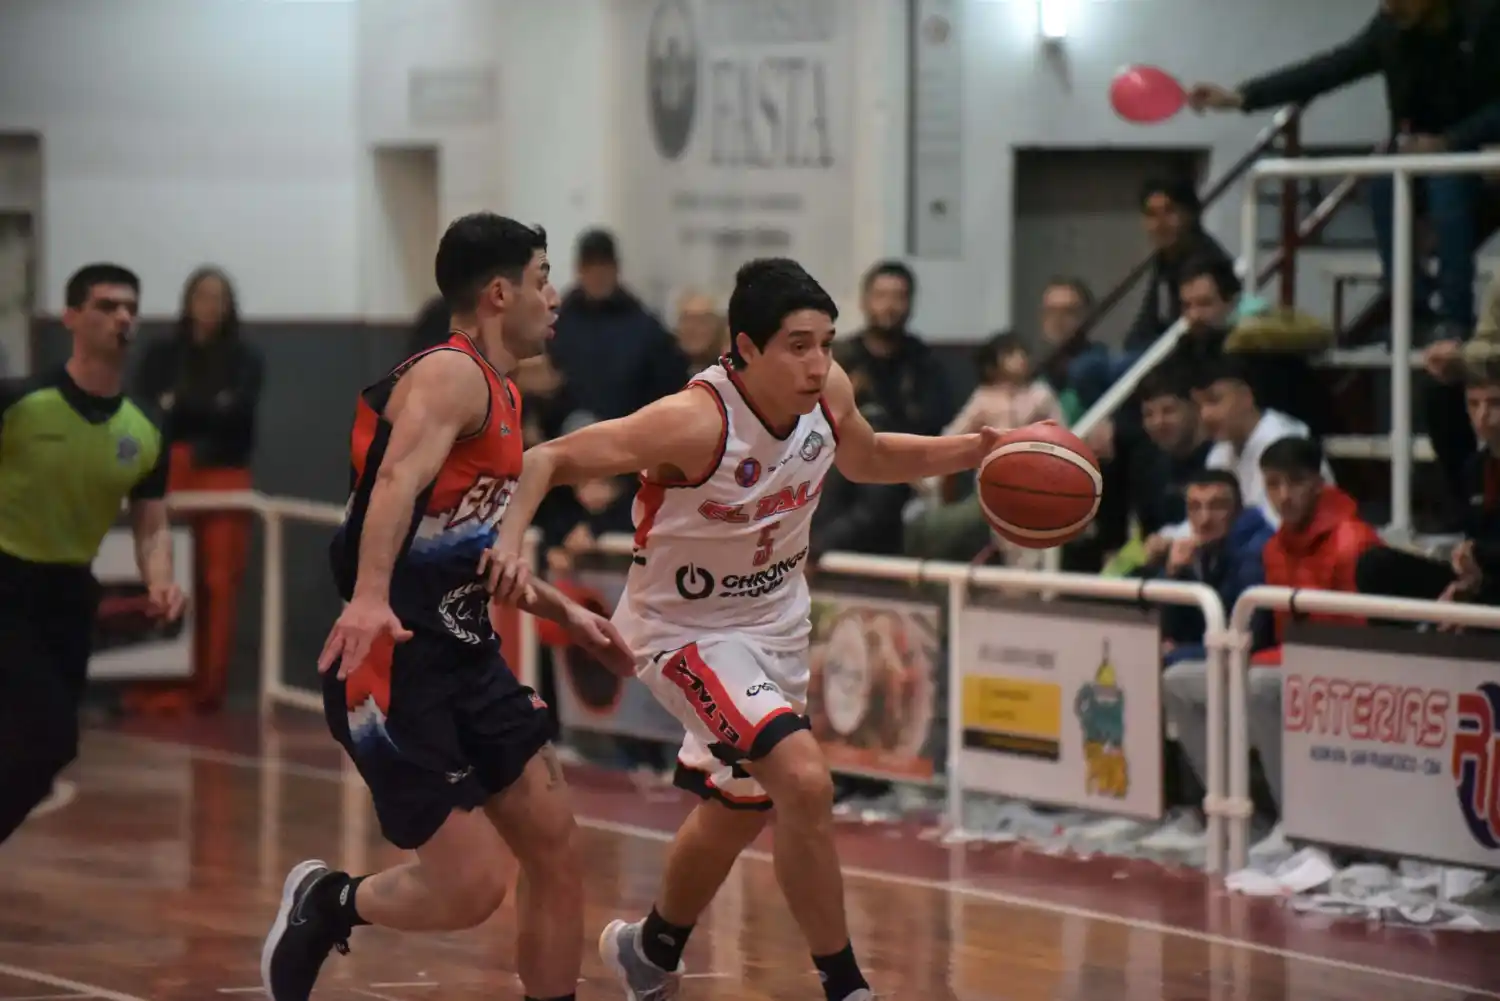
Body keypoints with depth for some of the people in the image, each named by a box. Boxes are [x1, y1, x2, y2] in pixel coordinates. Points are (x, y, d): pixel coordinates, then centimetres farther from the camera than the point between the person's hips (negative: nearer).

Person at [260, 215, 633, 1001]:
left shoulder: (499, 397, 17)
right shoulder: (451, 376, -13)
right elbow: (398, 481, -33)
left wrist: (565, 614, 33)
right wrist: (369, 597, -49)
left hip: (464, 655, 10)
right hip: (395, 662, -10)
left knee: (555, 851, 4)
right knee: (471, 886, -10)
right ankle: (326, 904, 17)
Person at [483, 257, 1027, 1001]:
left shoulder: (829, 393, -13)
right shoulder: (696, 422, -33)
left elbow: (866, 459, 10)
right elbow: (548, 459, -28)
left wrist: (975, 451, -3)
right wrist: (509, 539, -46)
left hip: (776, 619, 8)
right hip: (688, 628, -8)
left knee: (740, 806, 24)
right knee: (804, 780, -25)